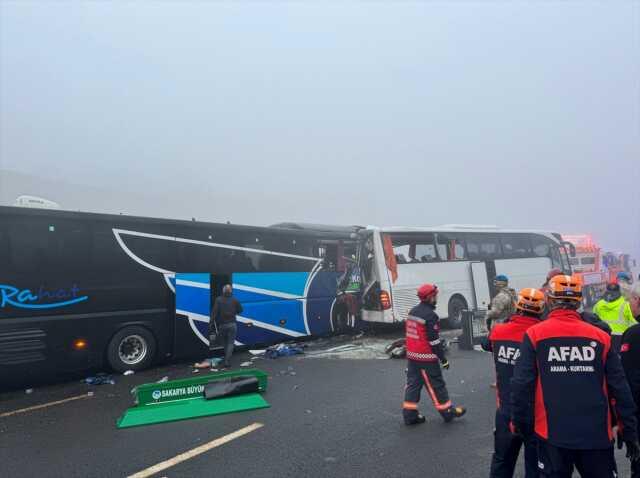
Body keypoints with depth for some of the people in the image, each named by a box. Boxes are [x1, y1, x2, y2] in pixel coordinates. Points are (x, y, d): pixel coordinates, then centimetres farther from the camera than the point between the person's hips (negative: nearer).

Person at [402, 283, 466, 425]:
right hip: (426, 357, -8)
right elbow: (434, 340, -19)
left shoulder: (412, 312, 9)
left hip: (411, 355, 8)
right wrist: (443, 359, -11)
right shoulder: (430, 315, -18)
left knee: (413, 383, 11)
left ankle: (410, 414, 14)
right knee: (436, 385, 6)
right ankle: (447, 411, 21)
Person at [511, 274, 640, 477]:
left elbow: (522, 385, -10)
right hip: (597, 435, 2)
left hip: (552, 434, -1)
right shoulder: (601, 337, -3)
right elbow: (620, 390, 1)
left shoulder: (534, 335, -9)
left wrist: (520, 422, 3)